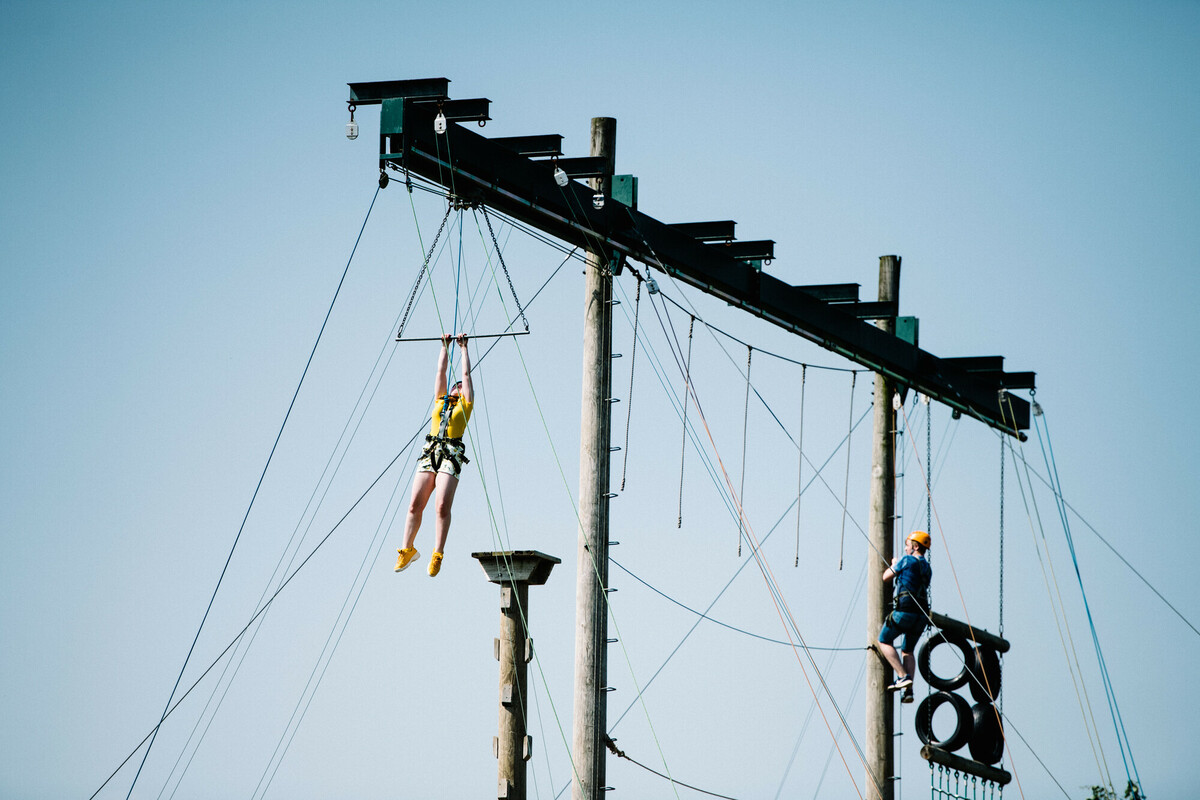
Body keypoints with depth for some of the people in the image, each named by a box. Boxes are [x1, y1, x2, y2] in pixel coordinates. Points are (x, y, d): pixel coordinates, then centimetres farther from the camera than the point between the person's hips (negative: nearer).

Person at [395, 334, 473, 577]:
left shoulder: (465, 404, 18)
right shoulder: (440, 400, 25)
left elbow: (466, 374, 19)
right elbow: (441, 371, 29)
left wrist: (463, 347, 27)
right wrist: (445, 346, 34)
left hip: (451, 454, -3)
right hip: (430, 452, 3)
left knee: (442, 506, -15)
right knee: (415, 504, -4)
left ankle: (437, 554, -14)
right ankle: (408, 548, 5)